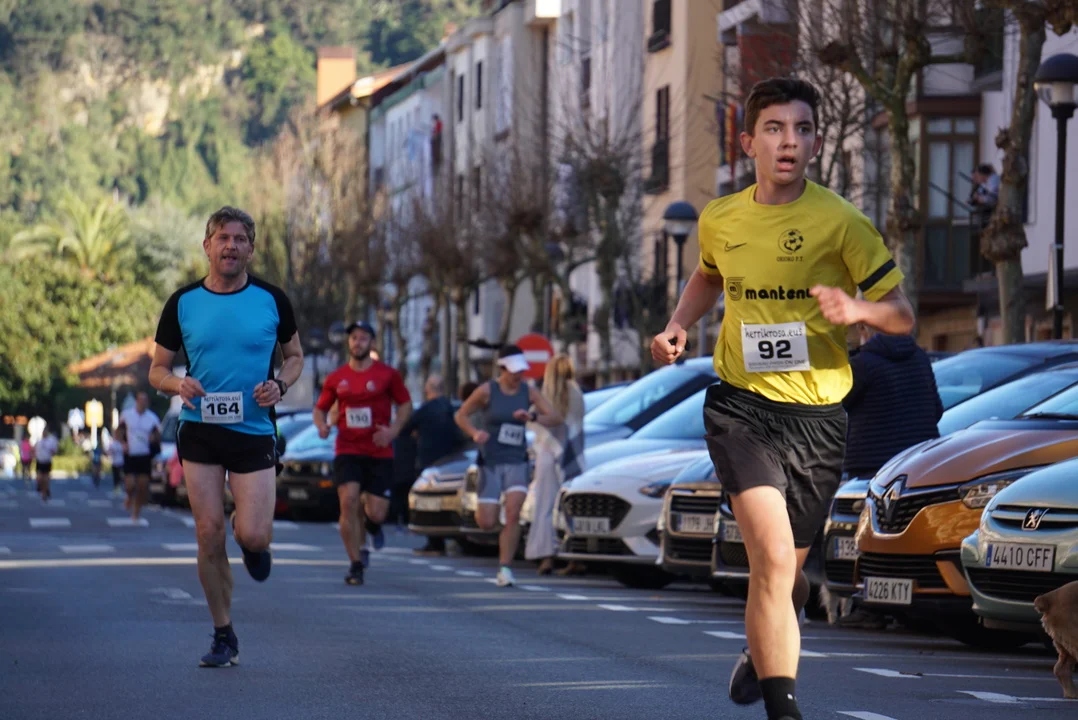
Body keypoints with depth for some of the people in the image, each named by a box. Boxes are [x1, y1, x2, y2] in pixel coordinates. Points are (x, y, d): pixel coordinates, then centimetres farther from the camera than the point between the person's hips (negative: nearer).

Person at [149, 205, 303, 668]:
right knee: (209, 534, -3)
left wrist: (280, 385, -9)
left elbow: (294, 356, 13)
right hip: (199, 434, 1)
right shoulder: (183, 303, 3)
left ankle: (252, 538, 28)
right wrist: (177, 384, -14)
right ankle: (223, 637, 10)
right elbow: (157, 369, 9)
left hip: (255, 431, -1)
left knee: (252, 536, -12)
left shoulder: (271, 299, 1)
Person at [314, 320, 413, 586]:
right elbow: (320, 408, 16)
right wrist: (321, 425, -7)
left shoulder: (387, 374, 1)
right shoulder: (336, 378, 7)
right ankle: (356, 565, -7)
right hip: (347, 451, 1)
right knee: (348, 502, -18)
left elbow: (406, 404, 7)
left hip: (380, 454, -1)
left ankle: (370, 521, 36)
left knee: (376, 514, -6)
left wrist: (393, 430, -10)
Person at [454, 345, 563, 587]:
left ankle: (504, 569, -12)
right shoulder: (487, 391, -5)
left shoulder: (529, 392, 1)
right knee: (486, 523, -3)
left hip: (517, 461, 1)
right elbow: (461, 415, 2)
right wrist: (474, 433, -18)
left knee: (513, 513, -19)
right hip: (490, 461, -1)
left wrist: (533, 417, -23)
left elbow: (556, 418, -4)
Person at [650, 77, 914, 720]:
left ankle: (763, 649, 49)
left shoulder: (840, 222, -7)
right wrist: (678, 326, 8)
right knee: (773, 558, -21)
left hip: (817, 412, 0)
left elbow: (902, 315, -4)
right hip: (741, 402, 0)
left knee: (786, 572, 15)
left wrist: (858, 309, -25)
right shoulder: (719, 219, 3)